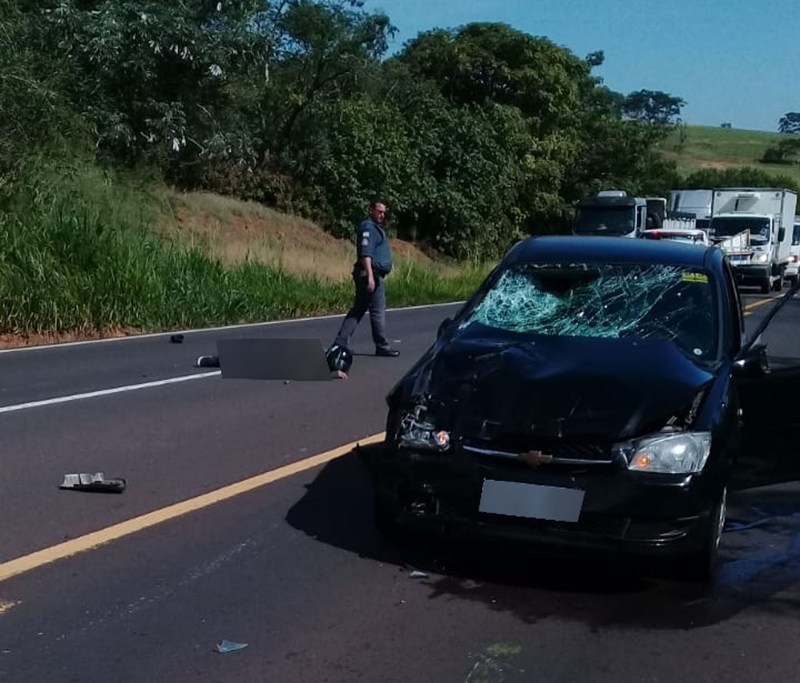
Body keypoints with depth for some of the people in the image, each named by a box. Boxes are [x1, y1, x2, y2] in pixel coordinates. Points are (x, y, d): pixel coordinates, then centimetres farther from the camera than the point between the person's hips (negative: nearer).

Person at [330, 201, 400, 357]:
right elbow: (366, 253, -21)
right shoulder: (369, 227, -11)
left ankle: (341, 342, 8)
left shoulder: (376, 228, 22)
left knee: (358, 310, 9)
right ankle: (382, 347, 2)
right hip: (372, 274, -10)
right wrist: (370, 276, -27)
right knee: (378, 311, -4)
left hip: (372, 275, 10)